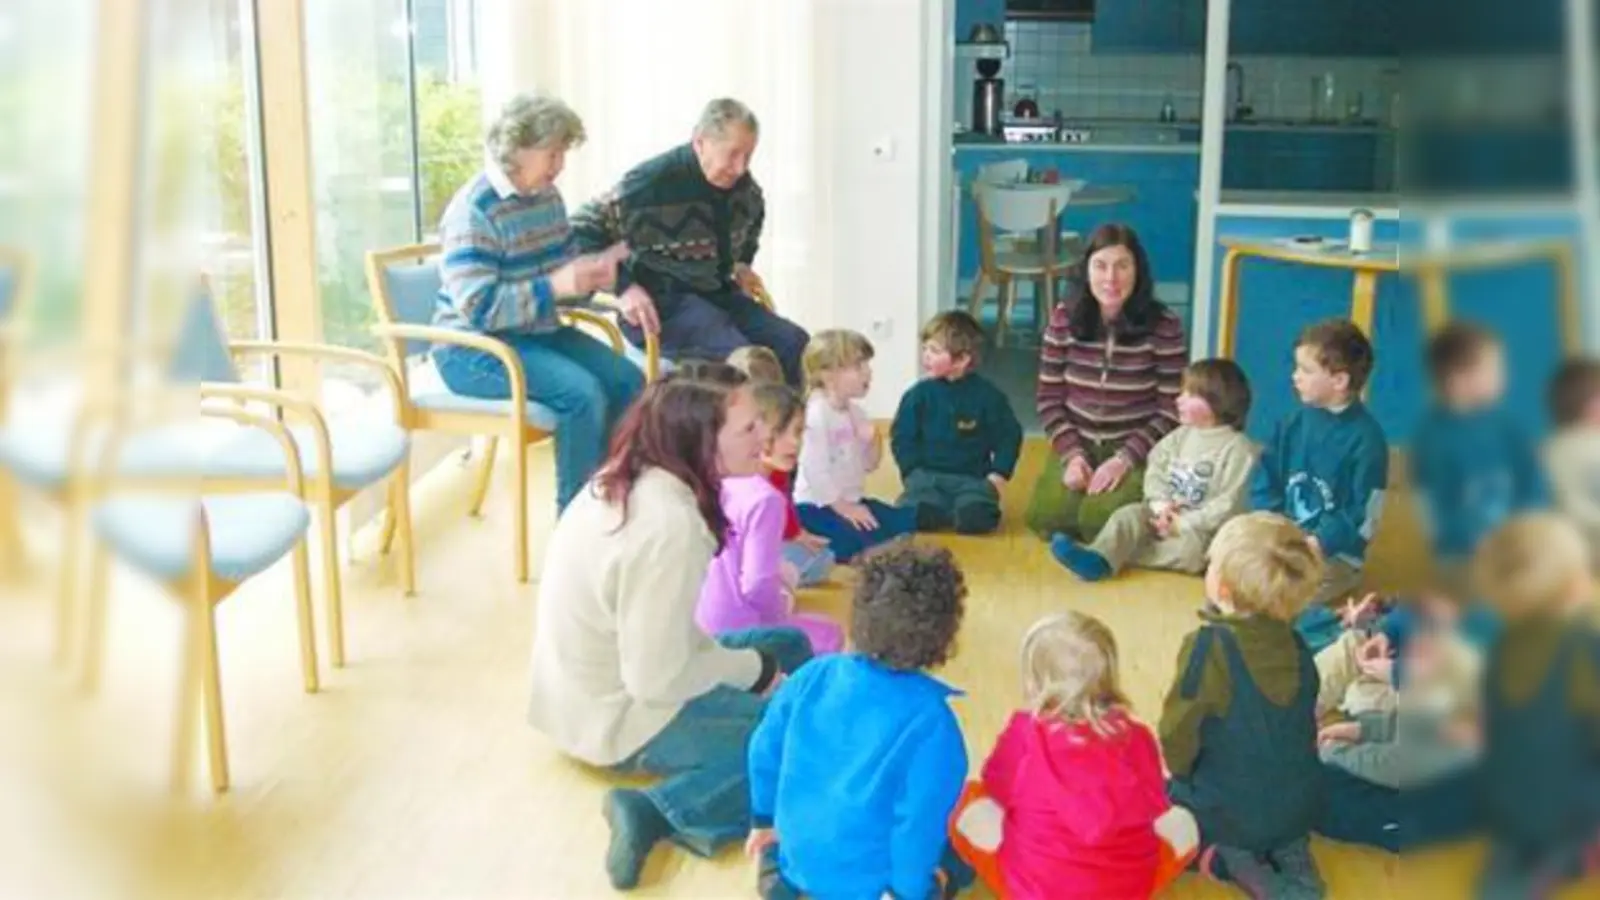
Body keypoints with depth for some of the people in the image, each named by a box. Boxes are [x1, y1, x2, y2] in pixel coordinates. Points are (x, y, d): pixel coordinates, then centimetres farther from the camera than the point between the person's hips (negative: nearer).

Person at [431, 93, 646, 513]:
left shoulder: (547, 197, 7)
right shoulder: (473, 210, -18)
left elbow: (563, 271, 17)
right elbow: (477, 308, -26)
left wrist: (593, 273, -7)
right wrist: (556, 287, -31)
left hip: (538, 333, 8)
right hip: (474, 349, -8)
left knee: (627, 380, -9)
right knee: (583, 393, -27)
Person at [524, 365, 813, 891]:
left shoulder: (629, 481, -3)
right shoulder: (669, 527, -30)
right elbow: (658, 681, -26)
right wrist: (753, 668, -11)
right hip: (624, 718, -9)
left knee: (789, 648, 17)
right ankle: (664, 812, -16)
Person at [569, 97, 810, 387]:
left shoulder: (742, 184, 4)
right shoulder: (653, 182, -18)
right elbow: (582, 232, -15)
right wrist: (624, 287, -22)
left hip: (719, 295, 7)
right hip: (663, 301, -7)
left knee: (794, 344, -14)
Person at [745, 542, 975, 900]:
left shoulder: (814, 675, -9)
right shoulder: (929, 716, -24)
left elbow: (764, 750, 2)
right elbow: (921, 814, -22)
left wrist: (766, 818, 18)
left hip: (800, 858, 4)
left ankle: (779, 870, 11)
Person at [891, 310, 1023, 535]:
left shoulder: (987, 395, 0)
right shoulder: (918, 394, 2)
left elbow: (1009, 437, 5)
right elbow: (902, 439, 5)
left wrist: (997, 476, -6)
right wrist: (915, 475, -7)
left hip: (973, 477, -1)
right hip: (928, 475, 1)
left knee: (975, 517, -32)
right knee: (915, 513, -31)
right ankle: (957, 510, -6)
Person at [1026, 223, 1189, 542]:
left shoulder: (1163, 326, -9)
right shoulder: (1063, 319, -2)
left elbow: (1171, 411, -8)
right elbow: (1049, 399, 2)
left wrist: (1125, 459, -18)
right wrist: (1071, 454, -13)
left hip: (1135, 449, -2)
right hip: (1077, 445, 3)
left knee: (1100, 520, -27)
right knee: (1047, 516, -22)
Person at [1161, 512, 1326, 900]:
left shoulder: (1209, 646, -24)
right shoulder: (1296, 646, -7)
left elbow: (1180, 731, -14)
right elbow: (1303, 727, 7)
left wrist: (1181, 774, 6)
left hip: (1228, 811, -5)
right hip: (1300, 806, 5)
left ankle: (1229, 858, 1)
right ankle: (1291, 854, 11)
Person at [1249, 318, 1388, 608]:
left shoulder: (1366, 439, -12)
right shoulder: (1294, 422, 5)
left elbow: (1363, 519, -13)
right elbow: (1264, 481, 9)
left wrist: (1315, 544, -21)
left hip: (1335, 554, -5)